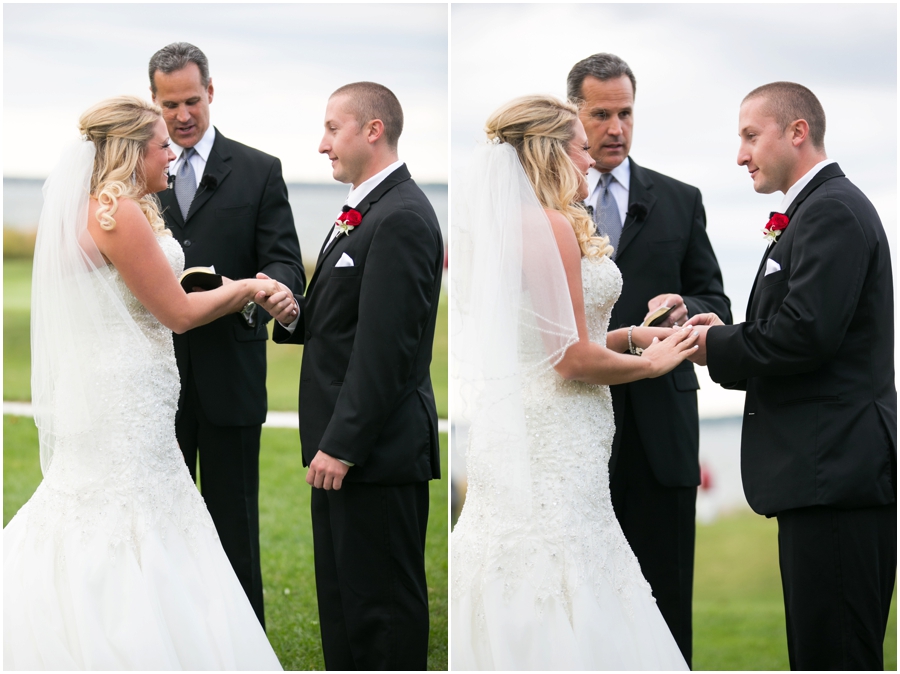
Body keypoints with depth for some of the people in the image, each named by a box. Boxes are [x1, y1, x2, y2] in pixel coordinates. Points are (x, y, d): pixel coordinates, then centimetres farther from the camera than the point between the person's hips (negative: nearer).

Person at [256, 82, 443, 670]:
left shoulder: (402, 218, -17)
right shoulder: (361, 213, 16)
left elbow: (385, 344, -21)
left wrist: (342, 445, -21)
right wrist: (295, 316, 2)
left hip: (378, 449, -10)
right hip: (341, 445, 10)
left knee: (384, 603, -2)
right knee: (341, 597, 16)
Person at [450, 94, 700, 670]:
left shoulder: (502, 226, 13)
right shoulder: (552, 227, -15)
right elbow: (572, 359, -17)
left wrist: (628, 336, 15)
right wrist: (650, 363, -2)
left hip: (512, 428, 9)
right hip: (555, 446, -9)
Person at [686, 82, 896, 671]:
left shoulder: (833, 209, -12)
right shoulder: (818, 208, 20)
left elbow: (806, 335, -22)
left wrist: (715, 347, -8)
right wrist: (728, 334, 6)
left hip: (838, 473, -11)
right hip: (825, 473, 11)